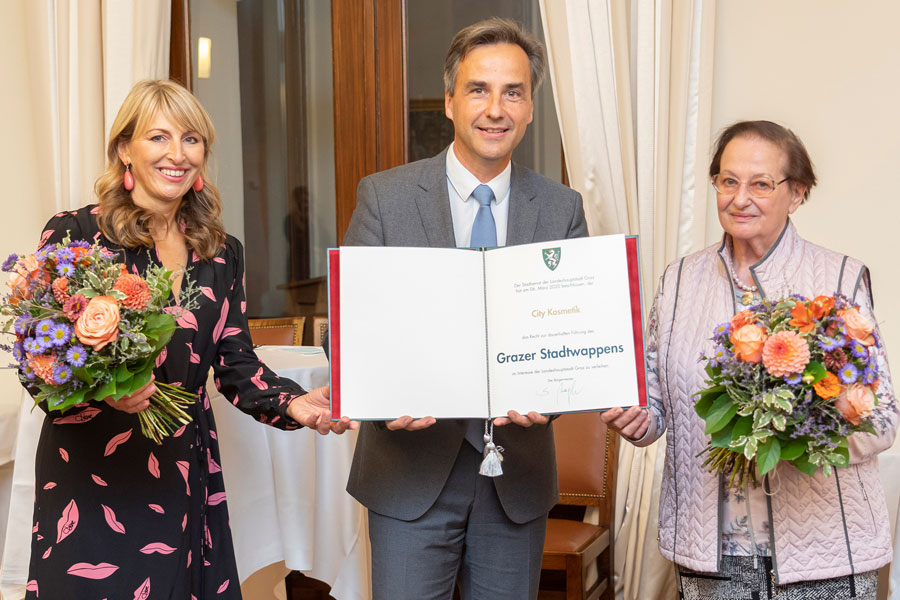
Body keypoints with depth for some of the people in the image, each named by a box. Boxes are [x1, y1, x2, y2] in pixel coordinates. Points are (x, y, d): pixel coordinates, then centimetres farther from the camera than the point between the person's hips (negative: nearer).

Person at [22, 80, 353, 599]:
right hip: (91, 478, -4)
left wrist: (292, 402, -11)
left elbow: (235, 362, 7)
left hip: (188, 475, 4)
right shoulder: (74, 235, -5)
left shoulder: (223, 253, 9)